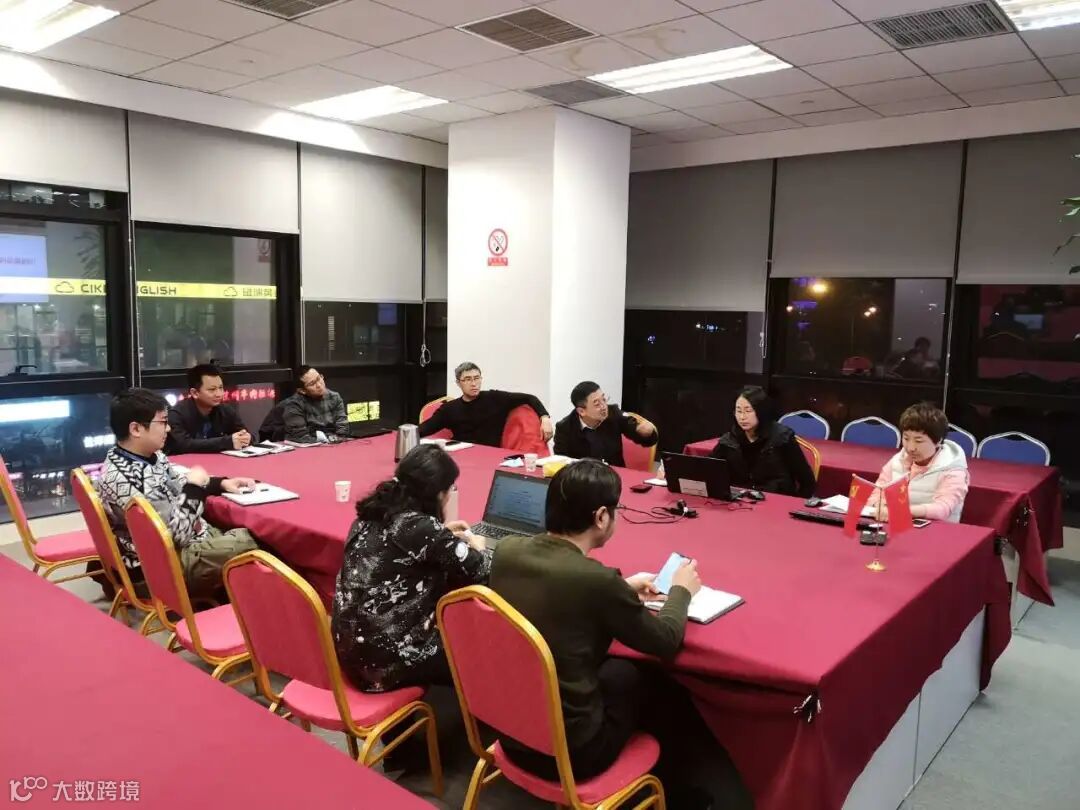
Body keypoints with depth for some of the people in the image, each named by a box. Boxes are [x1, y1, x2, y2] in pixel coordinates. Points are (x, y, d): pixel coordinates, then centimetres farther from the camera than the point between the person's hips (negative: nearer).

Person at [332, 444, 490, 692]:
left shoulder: (376, 512, 0)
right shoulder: (421, 526, -21)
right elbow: (478, 571, -11)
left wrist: (442, 534, 21)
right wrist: (477, 547, 9)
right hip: (383, 658, -8)